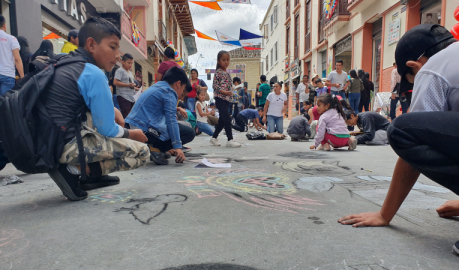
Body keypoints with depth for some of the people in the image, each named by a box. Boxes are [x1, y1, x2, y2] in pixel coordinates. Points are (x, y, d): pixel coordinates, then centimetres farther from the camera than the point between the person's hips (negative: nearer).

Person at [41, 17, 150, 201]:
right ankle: (74, 169, -8)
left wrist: (112, 113, 21)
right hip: (67, 145, -9)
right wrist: (132, 134, 9)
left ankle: (91, 176, 20)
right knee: (141, 152, -4)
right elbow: (107, 129, -10)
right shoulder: (93, 74, -13)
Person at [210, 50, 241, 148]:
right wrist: (224, 92, -22)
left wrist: (230, 93, 15)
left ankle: (214, 138, 23)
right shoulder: (218, 72, -8)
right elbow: (214, 85, -14)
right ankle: (230, 140, -10)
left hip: (226, 99, 9)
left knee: (222, 120, 12)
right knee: (227, 119, -13)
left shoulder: (227, 73, 17)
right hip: (220, 99, -9)